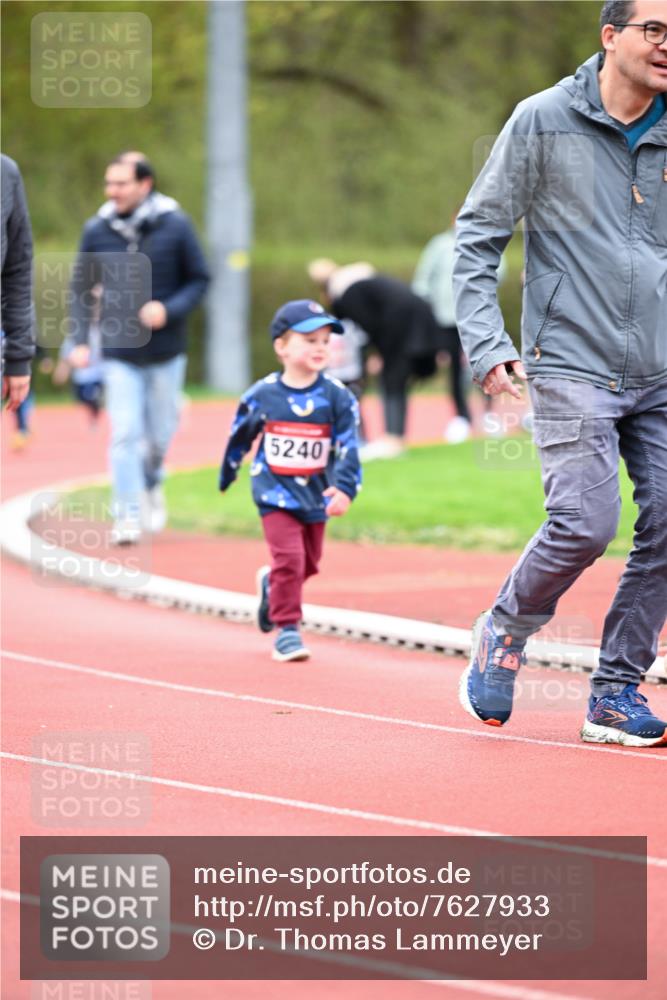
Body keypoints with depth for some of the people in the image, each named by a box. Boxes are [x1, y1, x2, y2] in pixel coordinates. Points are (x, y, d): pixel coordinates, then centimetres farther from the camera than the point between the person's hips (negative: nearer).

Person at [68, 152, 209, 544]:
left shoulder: (175, 225, -6)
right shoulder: (97, 230, -2)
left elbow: (200, 279, 0)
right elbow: (82, 288, 8)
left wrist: (169, 310, -16)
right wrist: (80, 341, -2)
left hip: (166, 351, 0)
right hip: (119, 353, 0)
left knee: (160, 433, 11)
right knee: (125, 435, -9)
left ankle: (152, 484, 40)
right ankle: (128, 515, -5)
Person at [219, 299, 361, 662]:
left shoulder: (337, 397, -9)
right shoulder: (261, 395, -8)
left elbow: (348, 446, -12)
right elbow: (239, 436, 7)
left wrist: (344, 488, -25)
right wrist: (227, 475, 18)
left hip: (316, 495, 3)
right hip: (275, 492, -3)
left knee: (308, 564, 15)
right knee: (288, 558, -14)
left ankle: (271, 584, 47)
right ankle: (287, 629, -3)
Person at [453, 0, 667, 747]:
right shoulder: (544, 122, -3)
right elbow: (478, 234, 2)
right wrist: (485, 342, -6)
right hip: (571, 369, -4)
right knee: (586, 520, -15)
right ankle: (504, 633, 13)